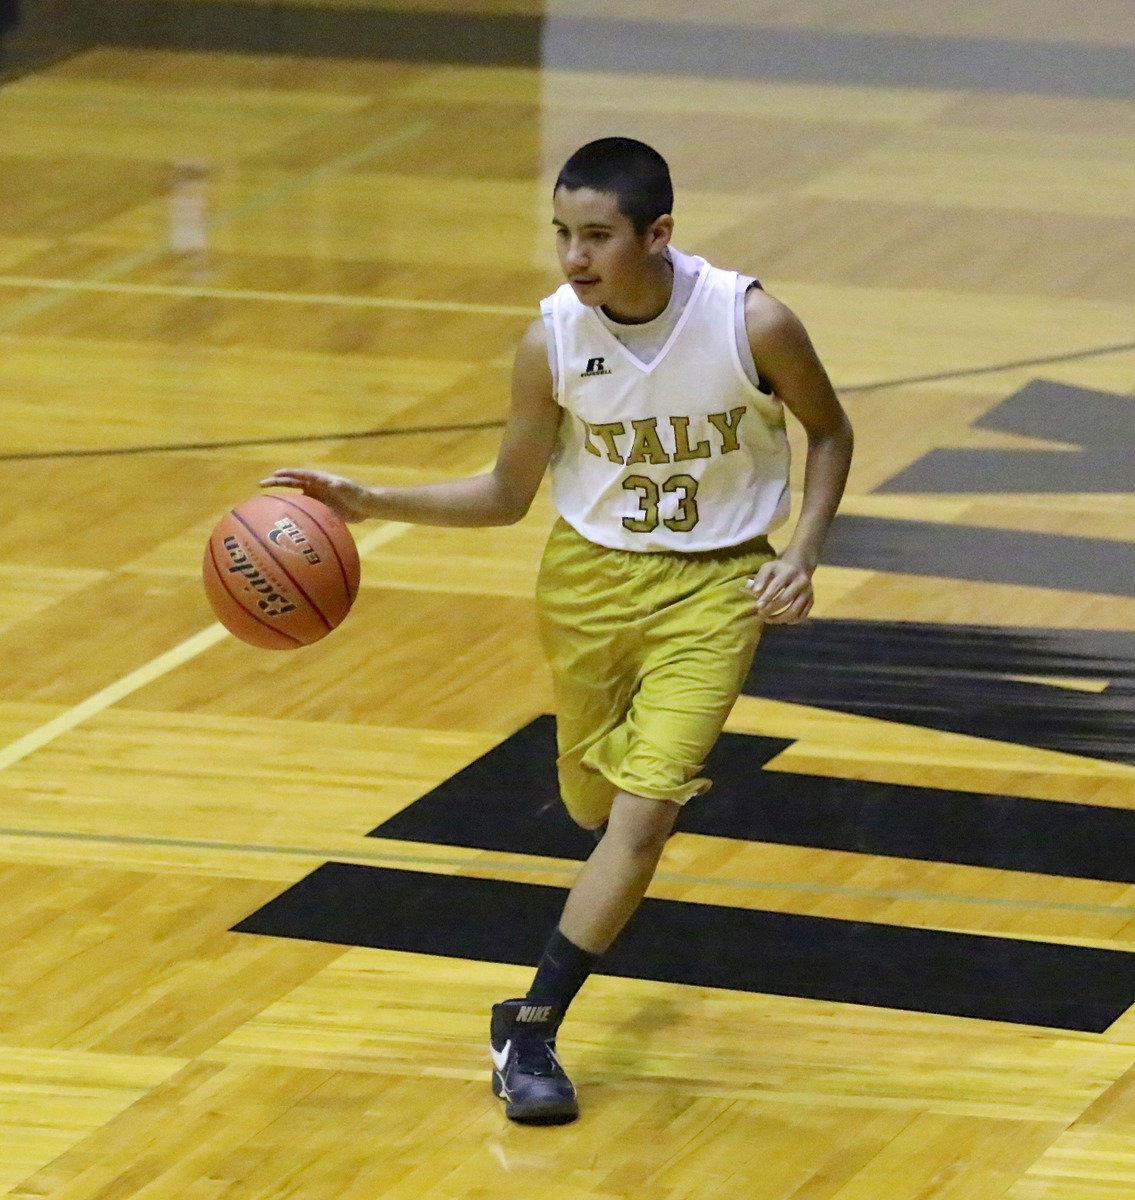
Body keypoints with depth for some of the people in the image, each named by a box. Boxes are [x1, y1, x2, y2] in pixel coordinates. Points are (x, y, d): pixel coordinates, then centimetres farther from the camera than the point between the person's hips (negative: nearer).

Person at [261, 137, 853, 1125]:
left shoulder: (751, 323, -21)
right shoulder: (553, 340, -14)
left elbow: (831, 433, -1)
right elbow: (507, 495, 0)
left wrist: (802, 554, -14)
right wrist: (372, 504, -12)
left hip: (714, 587, -3)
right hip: (590, 572, 3)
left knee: (642, 816, -15)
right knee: (593, 802, 17)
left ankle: (532, 1028, -5)